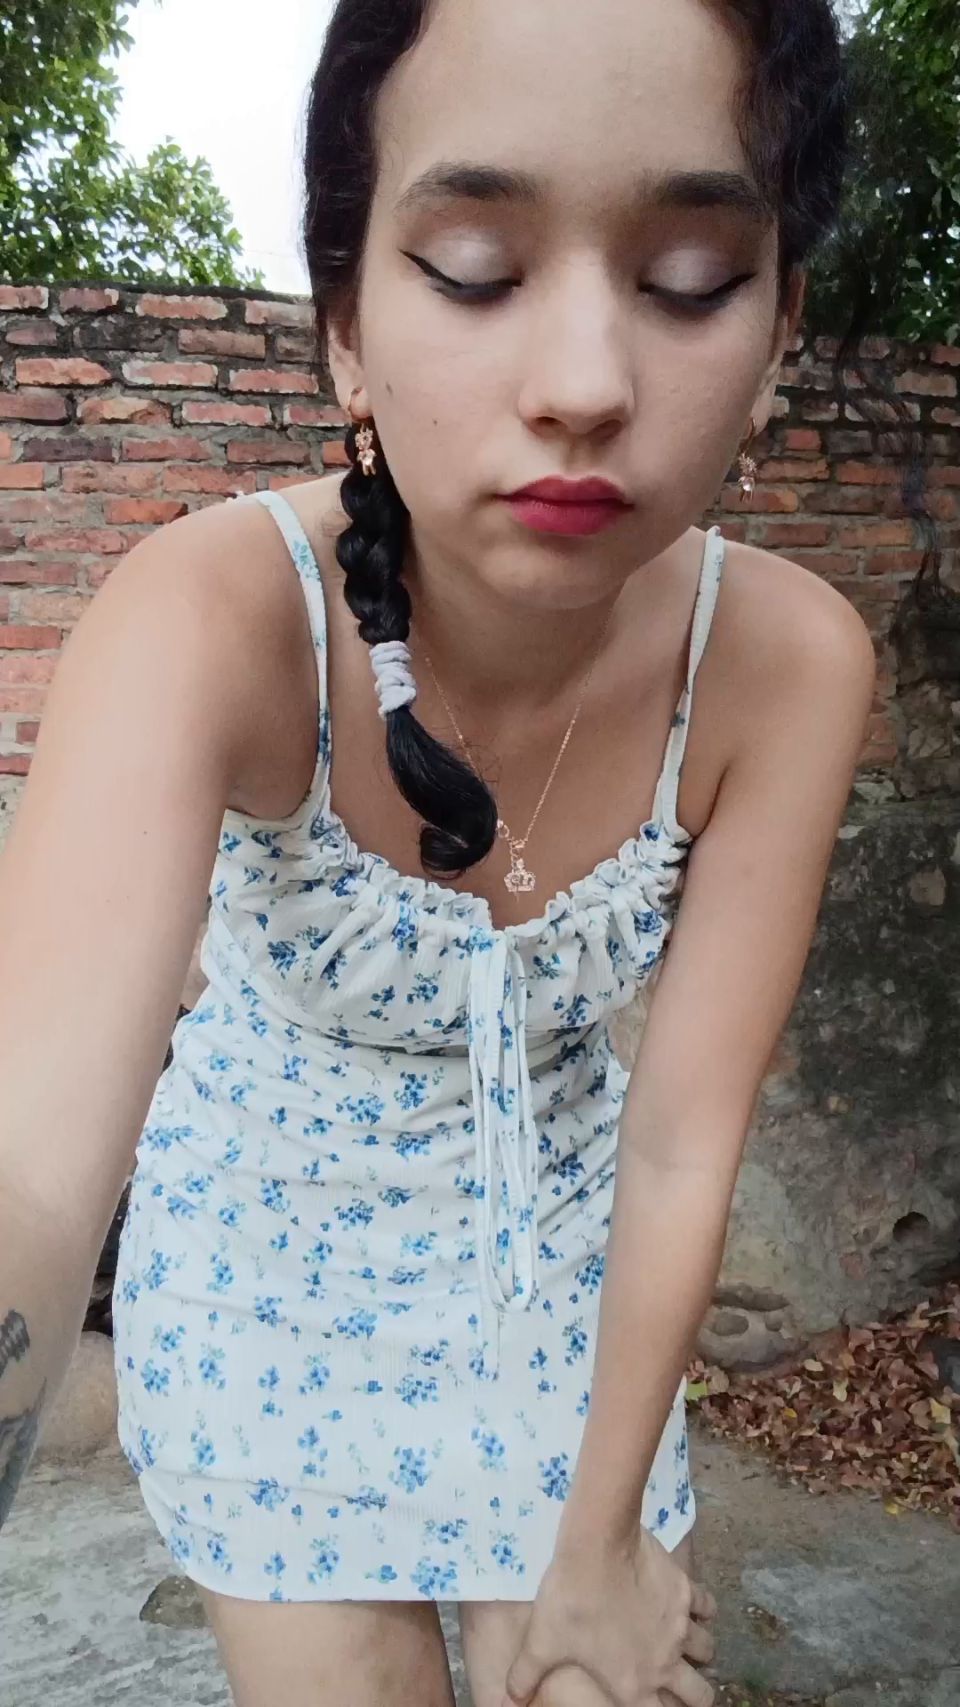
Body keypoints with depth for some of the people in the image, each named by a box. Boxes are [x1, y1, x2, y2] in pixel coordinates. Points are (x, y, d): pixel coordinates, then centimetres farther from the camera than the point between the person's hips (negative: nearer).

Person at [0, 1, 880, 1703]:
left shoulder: (785, 662, -23)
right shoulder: (224, 611, -31)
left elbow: (681, 1149, -16)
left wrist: (601, 1550, -10)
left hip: (560, 1229, 2)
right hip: (274, 1233, -1)